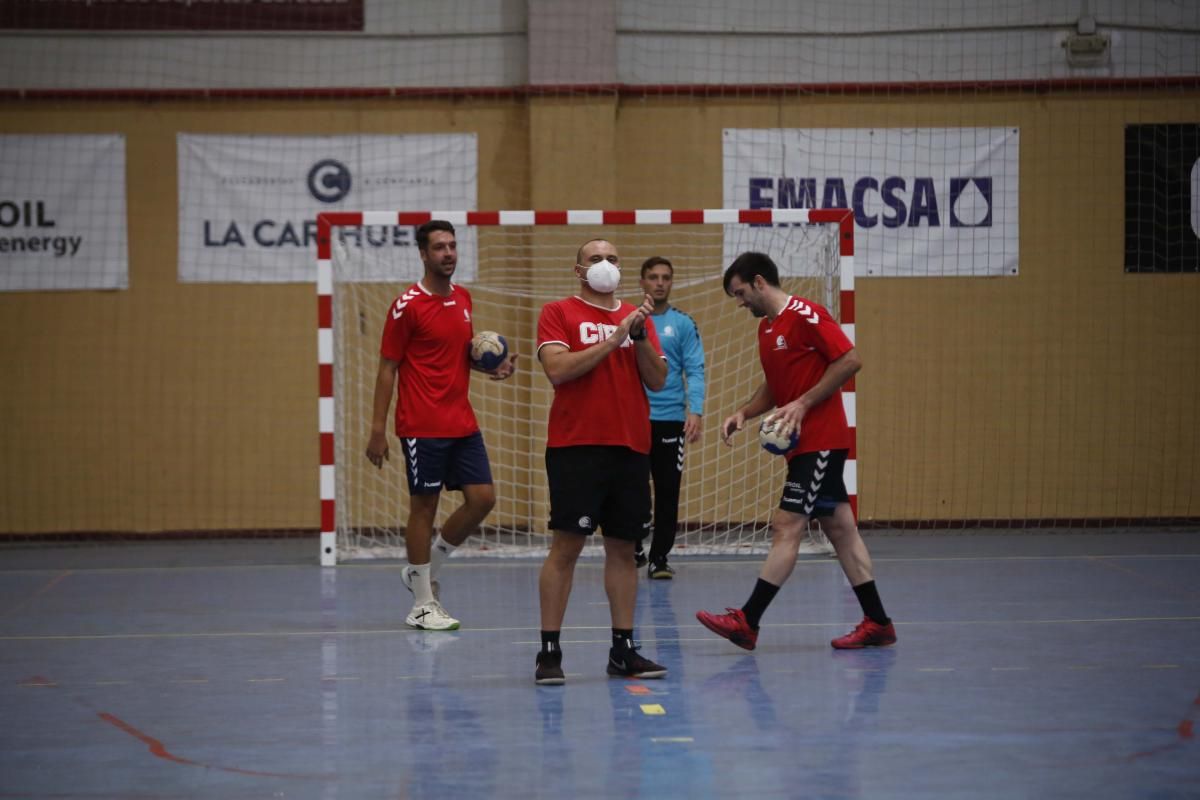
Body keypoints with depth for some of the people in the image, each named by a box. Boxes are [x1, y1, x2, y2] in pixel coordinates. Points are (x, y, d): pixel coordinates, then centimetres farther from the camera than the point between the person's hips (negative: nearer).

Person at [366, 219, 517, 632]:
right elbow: (387, 368, -8)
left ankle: (424, 570, 21)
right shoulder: (408, 305, -10)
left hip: (463, 424, 7)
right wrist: (378, 429, -12)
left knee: (482, 498, 3)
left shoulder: (463, 299, 11)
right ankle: (423, 604, 8)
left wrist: (493, 364, 3)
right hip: (423, 427, -7)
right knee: (424, 506, -1)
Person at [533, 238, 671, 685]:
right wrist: (614, 339, -14)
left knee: (623, 548, 7)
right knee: (566, 546, -6)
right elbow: (557, 370, -13)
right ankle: (549, 652, -3)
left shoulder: (637, 317, 14)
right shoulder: (558, 313, 2)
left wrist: (641, 337, -8)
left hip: (630, 447, 5)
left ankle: (623, 651, 12)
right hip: (575, 447, -5)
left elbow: (658, 381, 8)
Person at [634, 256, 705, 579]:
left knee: (667, 491, 1)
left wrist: (695, 411, -15)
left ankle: (659, 558, 9)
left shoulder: (683, 324, 3)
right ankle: (633, 552, 21)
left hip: (670, 419, -1)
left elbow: (695, 371, -2)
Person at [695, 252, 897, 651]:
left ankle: (747, 622, -13)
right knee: (839, 528, 9)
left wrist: (803, 404, -19)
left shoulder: (805, 315, -13)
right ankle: (877, 623, 12)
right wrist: (744, 412, 7)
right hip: (804, 443, 10)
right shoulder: (766, 327, 16)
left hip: (820, 442, -10)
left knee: (787, 526, -10)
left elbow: (850, 360, -17)